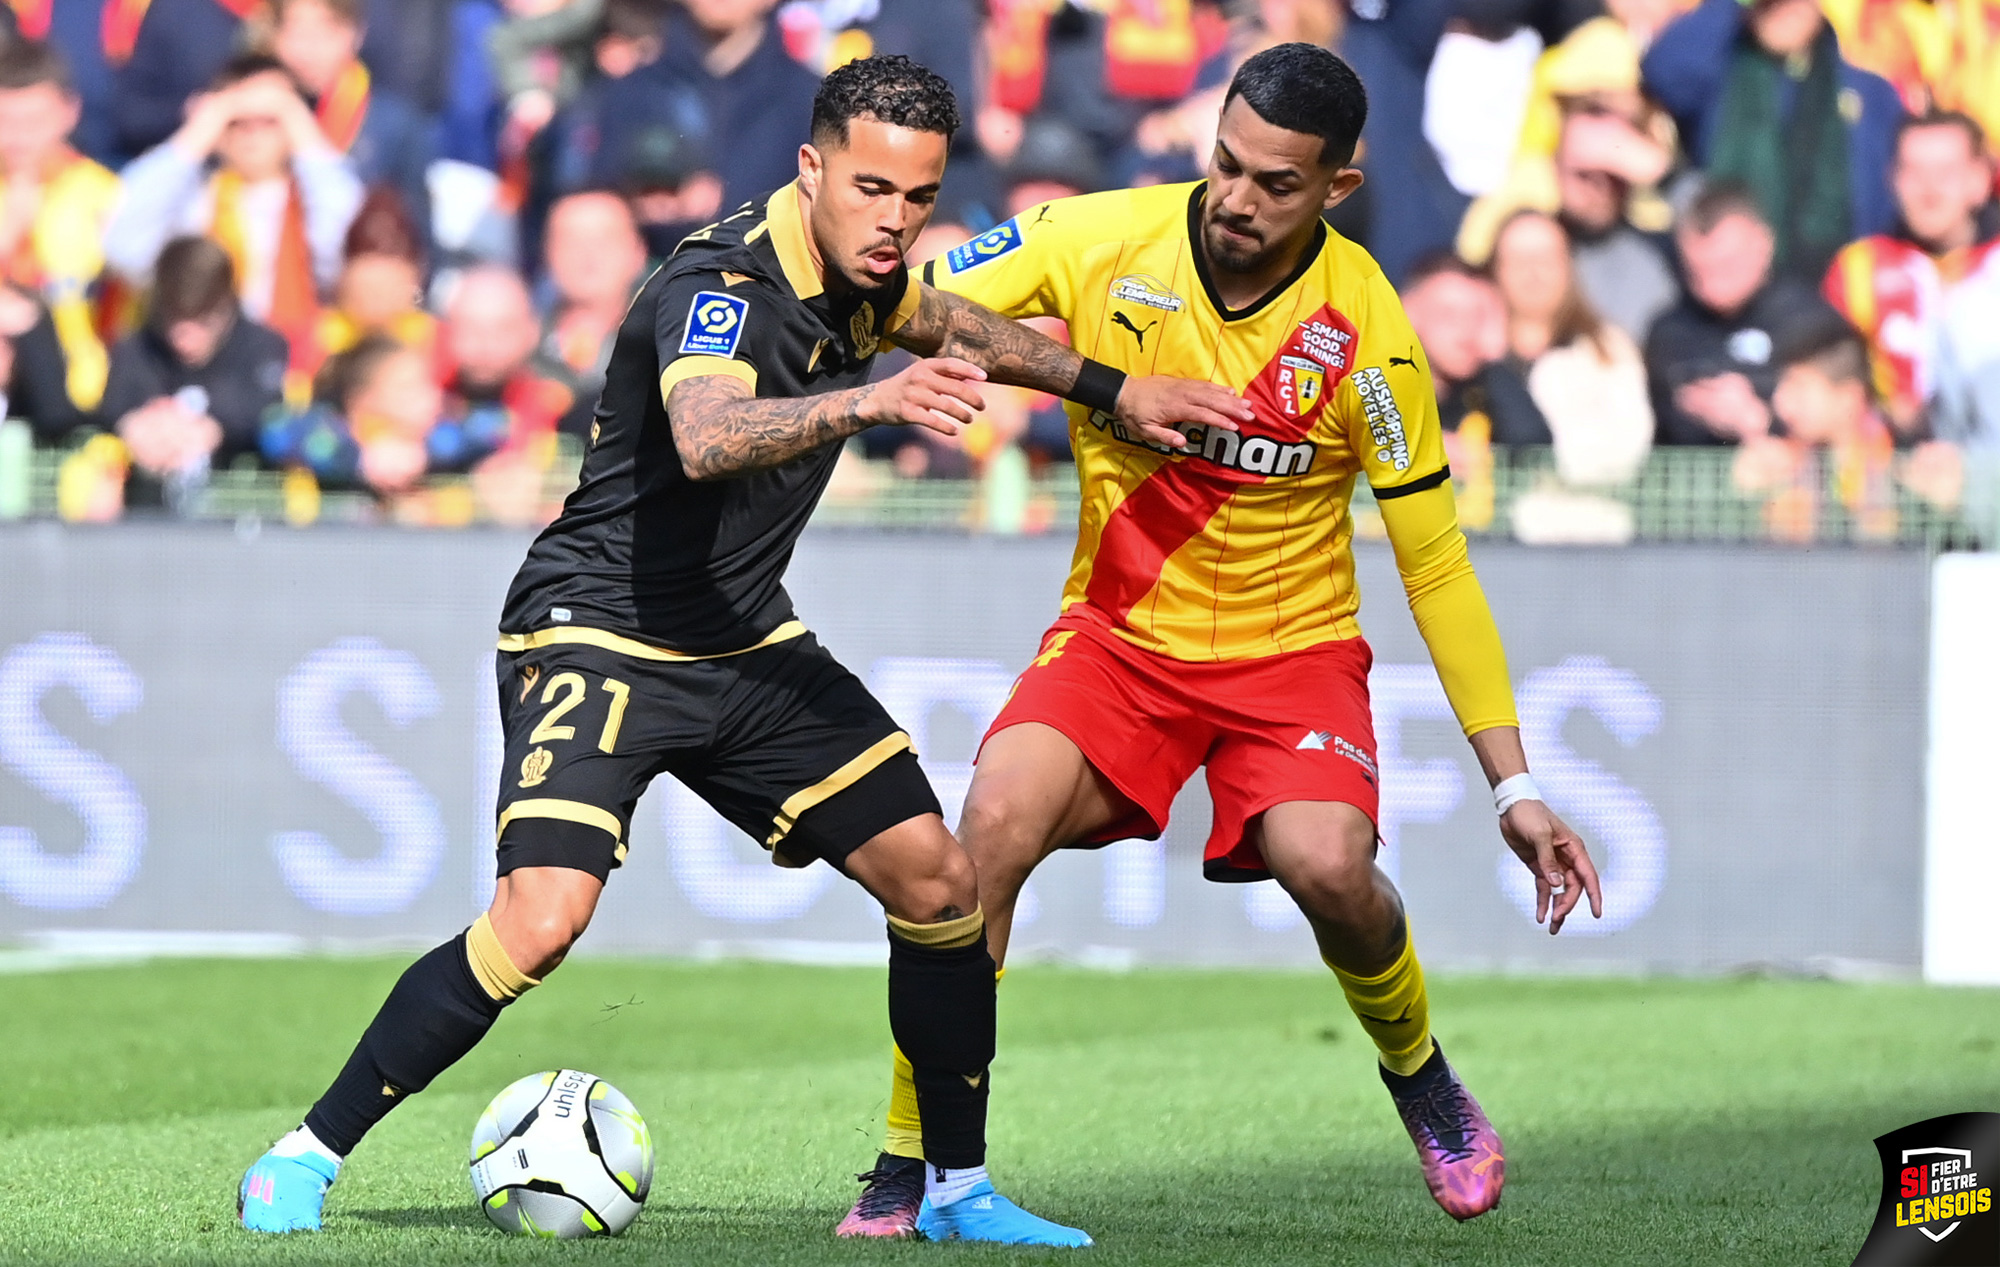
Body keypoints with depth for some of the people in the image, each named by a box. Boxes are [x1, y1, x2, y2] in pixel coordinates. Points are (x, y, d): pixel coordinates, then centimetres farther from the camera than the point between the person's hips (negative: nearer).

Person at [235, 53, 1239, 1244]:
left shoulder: (860, 275, 2)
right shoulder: (721, 287, -24)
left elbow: (962, 327, 28)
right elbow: (707, 437, -46)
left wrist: (1112, 389, 29)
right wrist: (870, 401, -60)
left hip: (748, 647, 8)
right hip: (599, 639, -8)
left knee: (941, 881, 0)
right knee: (541, 921, -25)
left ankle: (961, 1188, 15)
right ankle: (307, 1156, -11)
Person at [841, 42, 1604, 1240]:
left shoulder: (1368, 333, -15)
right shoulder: (1103, 240, -13)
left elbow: (1437, 565, -7)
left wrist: (1514, 784, -8)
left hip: (1293, 646, -1)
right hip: (1118, 633, 1)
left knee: (1327, 865, -27)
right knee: (996, 822, -25)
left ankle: (1419, 1074, 7)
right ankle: (908, 1165, -13)